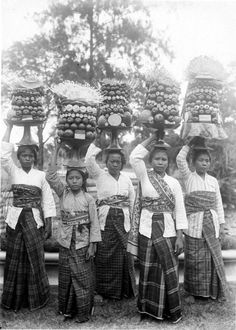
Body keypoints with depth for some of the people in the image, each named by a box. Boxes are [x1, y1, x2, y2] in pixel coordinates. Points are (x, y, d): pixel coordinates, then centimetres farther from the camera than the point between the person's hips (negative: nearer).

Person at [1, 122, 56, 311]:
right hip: (16, 219, 1)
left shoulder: (41, 175, 1)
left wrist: (48, 225, -2)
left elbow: (48, 201, 2)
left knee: (35, 259, 4)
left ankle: (36, 299, 20)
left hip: (34, 220, -1)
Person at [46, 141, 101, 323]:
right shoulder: (63, 193, -1)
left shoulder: (88, 198, -7)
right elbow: (51, 176, -12)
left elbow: (94, 223, -5)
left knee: (83, 278, 5)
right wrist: (56, 151, -17)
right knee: (66, 278, 12)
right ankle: (67, 309, 29)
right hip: (66, 244, 2)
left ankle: (83, 312, 20)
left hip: (83, 244, -2)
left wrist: (93, 245, -8)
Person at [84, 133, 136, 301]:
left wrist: (130, 215, 14)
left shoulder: (126, 178, 10)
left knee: (124, 254, 5)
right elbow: (89, 160, -14)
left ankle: (125, 289, 21)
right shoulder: (100, 175, 1)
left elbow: (132, 198, 17)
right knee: (104, 255, -1)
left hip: (123, 220, 3)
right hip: (106, 220, -2)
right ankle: (101, 290, 13)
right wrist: (97, 143, -17)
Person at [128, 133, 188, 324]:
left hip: (168, 231, 1)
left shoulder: (174, 183, 3)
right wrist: (152, 140, -8)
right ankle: (148, 309, 25)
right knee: (148, 270, 9)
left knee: (168, 270, 4)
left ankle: (170, 310, 20)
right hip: (147, 230, 0)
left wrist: (180, 237, -4)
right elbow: (134, 157, -17)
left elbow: (180, 211, 1)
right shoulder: (144, 176, 1)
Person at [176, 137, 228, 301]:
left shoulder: (213, 180, 9)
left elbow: (218, 203, 10)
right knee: (194, 259, 1)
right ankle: (193, 292, 16)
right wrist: (190, 144, -9)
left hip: (211, 223, 3)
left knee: (213, 257, 7)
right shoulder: (188, 177, -1)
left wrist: (221, 224, 7)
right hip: (194, 224, -3)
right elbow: (180, 159, -17)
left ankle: (213, 291, 22)